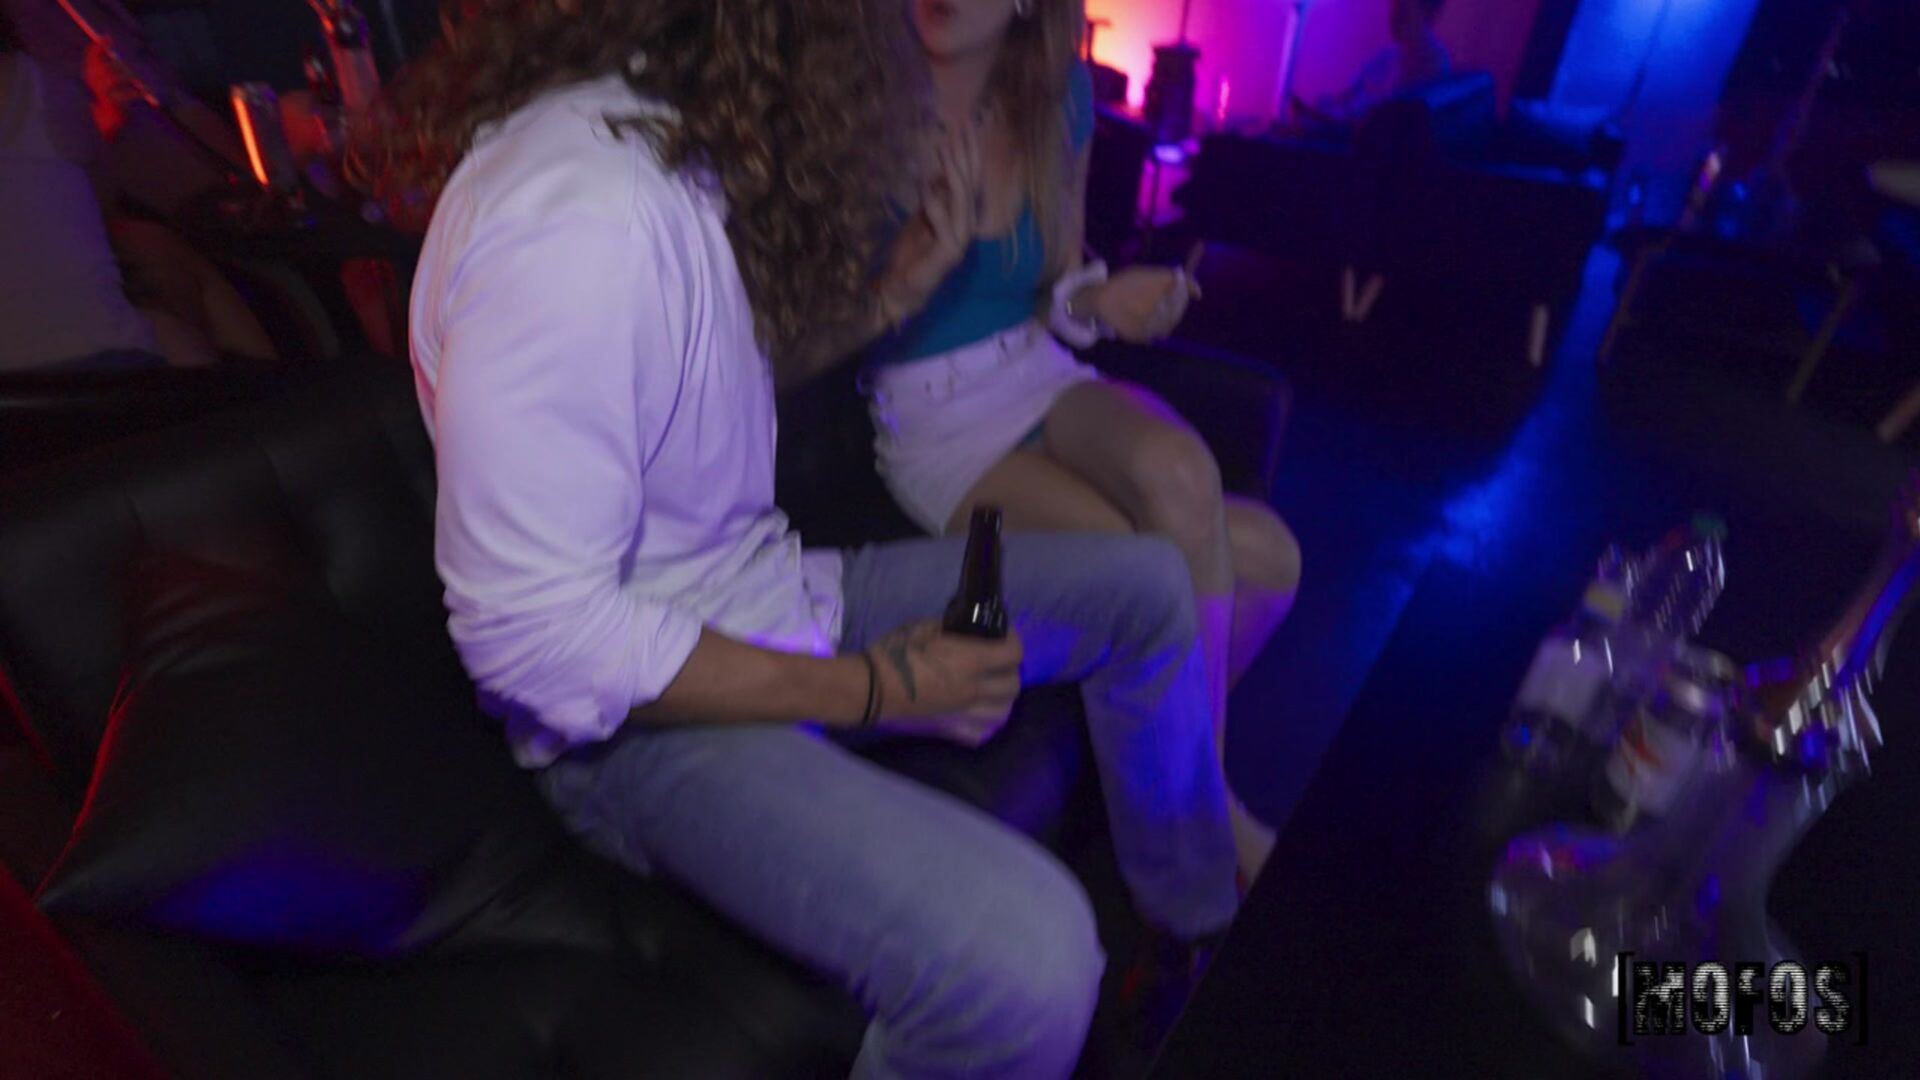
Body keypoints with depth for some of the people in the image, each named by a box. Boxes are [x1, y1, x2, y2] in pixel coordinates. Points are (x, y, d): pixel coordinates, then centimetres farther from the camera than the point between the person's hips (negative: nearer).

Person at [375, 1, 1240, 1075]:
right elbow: (533, 638, -27)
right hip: (646, 712, -9)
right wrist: (867, 690, -19)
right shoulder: (574, 220, -28)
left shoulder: (677, 144, 2)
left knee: (1148, 586, 11)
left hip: (777, 596, 10)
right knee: (1025, 960, -33)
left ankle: (1198, 915, 31)